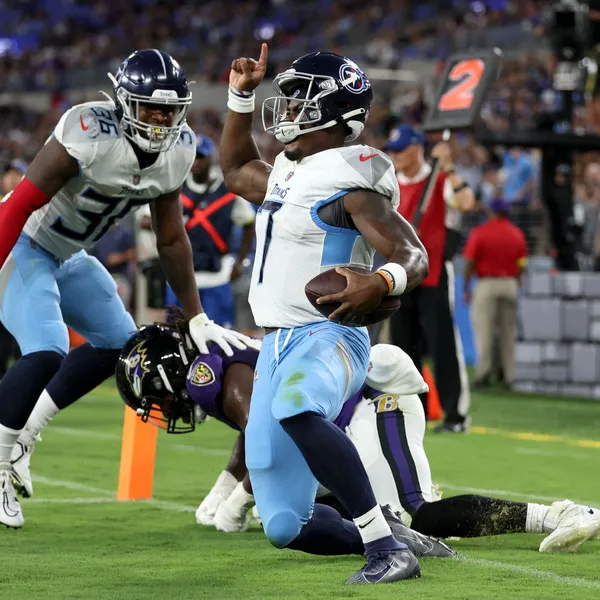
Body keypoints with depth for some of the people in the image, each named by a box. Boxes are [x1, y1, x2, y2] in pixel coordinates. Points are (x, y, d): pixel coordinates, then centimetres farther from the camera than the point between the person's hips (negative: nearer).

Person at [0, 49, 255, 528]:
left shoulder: (178, 151, -7)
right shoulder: (89, 134, -30)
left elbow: (172, 240, 5)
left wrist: (197, 318, 5)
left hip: (69, 256, 9)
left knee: (118, 344, 9)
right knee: (46, 353, -22)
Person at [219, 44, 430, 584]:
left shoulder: (349, 179, -11)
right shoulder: (289, 173, 16)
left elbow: (413, 255, -20)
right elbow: (235, 170, 38)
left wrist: (380, 284, -42)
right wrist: (241, 95, 29)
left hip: (326, 338, -9)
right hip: (277, 346, 9)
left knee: (295, 409, -45)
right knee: (286, 527, 4)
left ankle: (388, 547, -41)